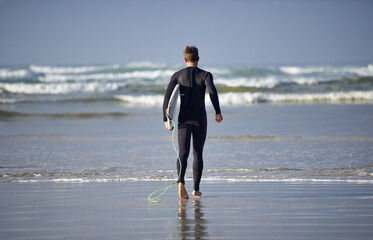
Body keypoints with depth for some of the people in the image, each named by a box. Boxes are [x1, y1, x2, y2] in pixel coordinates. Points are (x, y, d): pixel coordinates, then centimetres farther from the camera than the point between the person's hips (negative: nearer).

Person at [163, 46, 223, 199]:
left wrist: (166, 119, 2)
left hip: (184, 119, 0)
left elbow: (167, 96, -3)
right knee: (198, 154, 13)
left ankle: (181, 182, -35)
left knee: (183, 153, -9)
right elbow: (212, 91, -20)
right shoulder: (205, 75, 0)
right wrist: (218, 112, -26)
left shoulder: (177, 75, 4)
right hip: (200, 118, 0)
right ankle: (196, 189, 17)